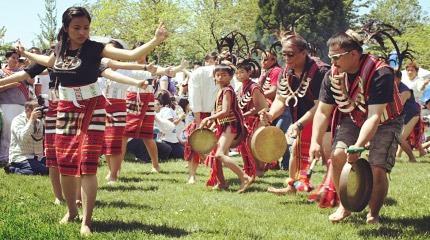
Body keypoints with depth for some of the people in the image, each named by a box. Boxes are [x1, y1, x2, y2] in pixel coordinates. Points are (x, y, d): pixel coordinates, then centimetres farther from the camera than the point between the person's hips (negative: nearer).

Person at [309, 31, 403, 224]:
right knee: (337, 155, -19)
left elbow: (374, 116, -37)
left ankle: (373, 215, 9)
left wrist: (357, 146, -46)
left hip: (384, 122, -4)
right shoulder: (333, 74, -14)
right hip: (352, 119, 4)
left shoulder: (380, 74, -32)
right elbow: (323, 112, -9)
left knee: (377, 169, -18)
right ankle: (344, 206, 4)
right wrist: (315, 142, -22)